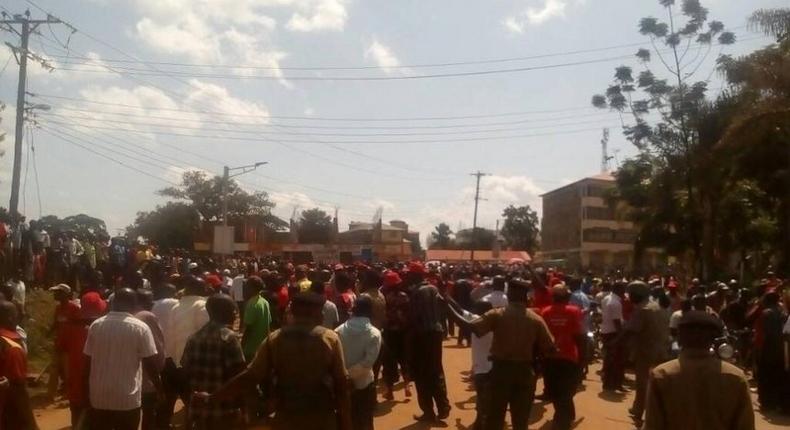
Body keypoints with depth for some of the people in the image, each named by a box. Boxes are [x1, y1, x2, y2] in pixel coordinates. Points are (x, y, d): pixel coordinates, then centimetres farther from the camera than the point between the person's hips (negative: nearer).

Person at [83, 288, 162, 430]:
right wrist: (159, 387, 6)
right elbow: (150, 363, -9)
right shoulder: (140, 328, -10)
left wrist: (88, 390, 17)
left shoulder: (96, 325, -1)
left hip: (99, 398, 3)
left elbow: (88, 362, 5)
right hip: (128, 399, -3)